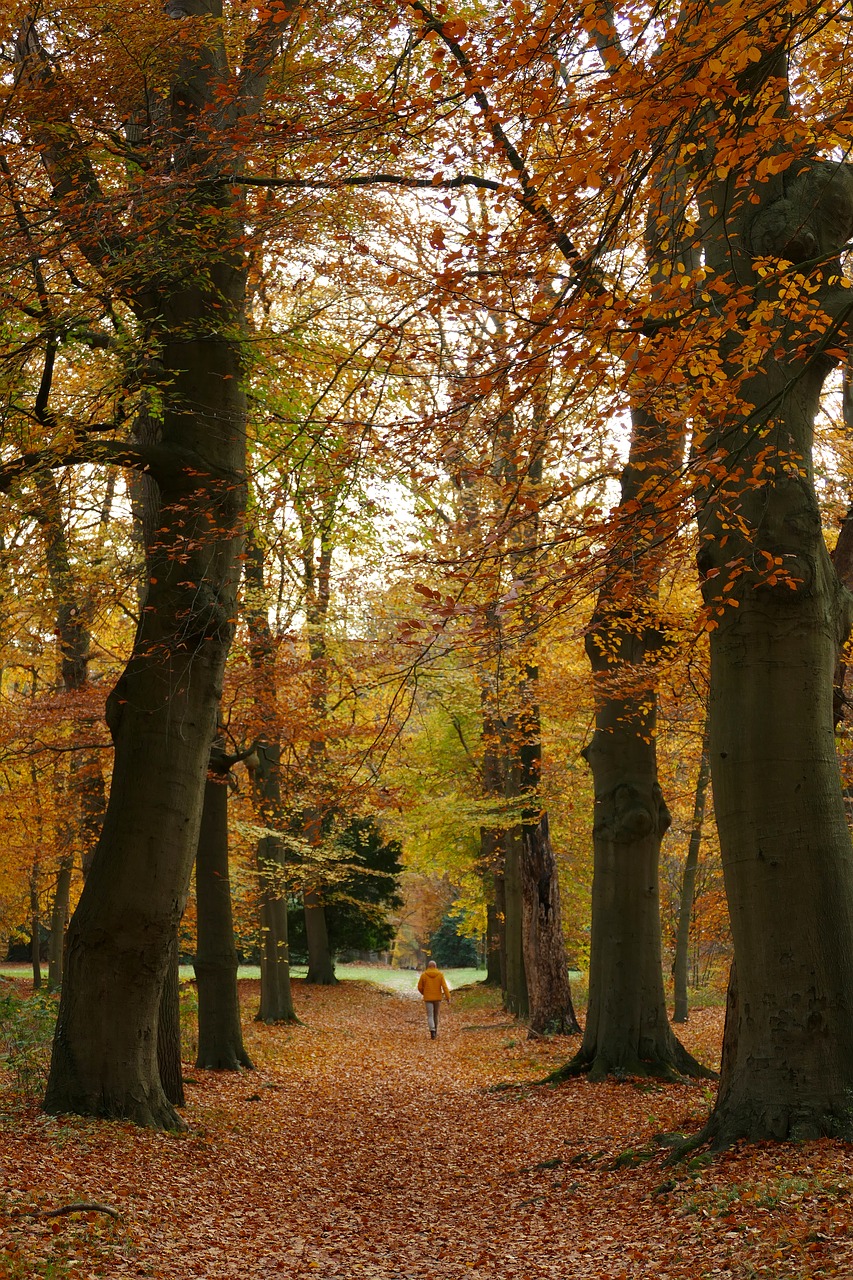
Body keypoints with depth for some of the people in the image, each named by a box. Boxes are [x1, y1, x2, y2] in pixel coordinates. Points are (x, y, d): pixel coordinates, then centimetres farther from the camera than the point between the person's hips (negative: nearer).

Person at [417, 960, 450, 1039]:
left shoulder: (423, 975, -4)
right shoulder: (440, 974, -4)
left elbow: (420, 987, 0)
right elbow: (444, 987, -11)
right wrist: (448, 998, -12)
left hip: (428, 998, -2)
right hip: (438, 998, 2)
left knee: (430, 1016, -3)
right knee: (436, 1015, 20)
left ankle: (432, 1031, -24)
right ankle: (435, 1031, 32)